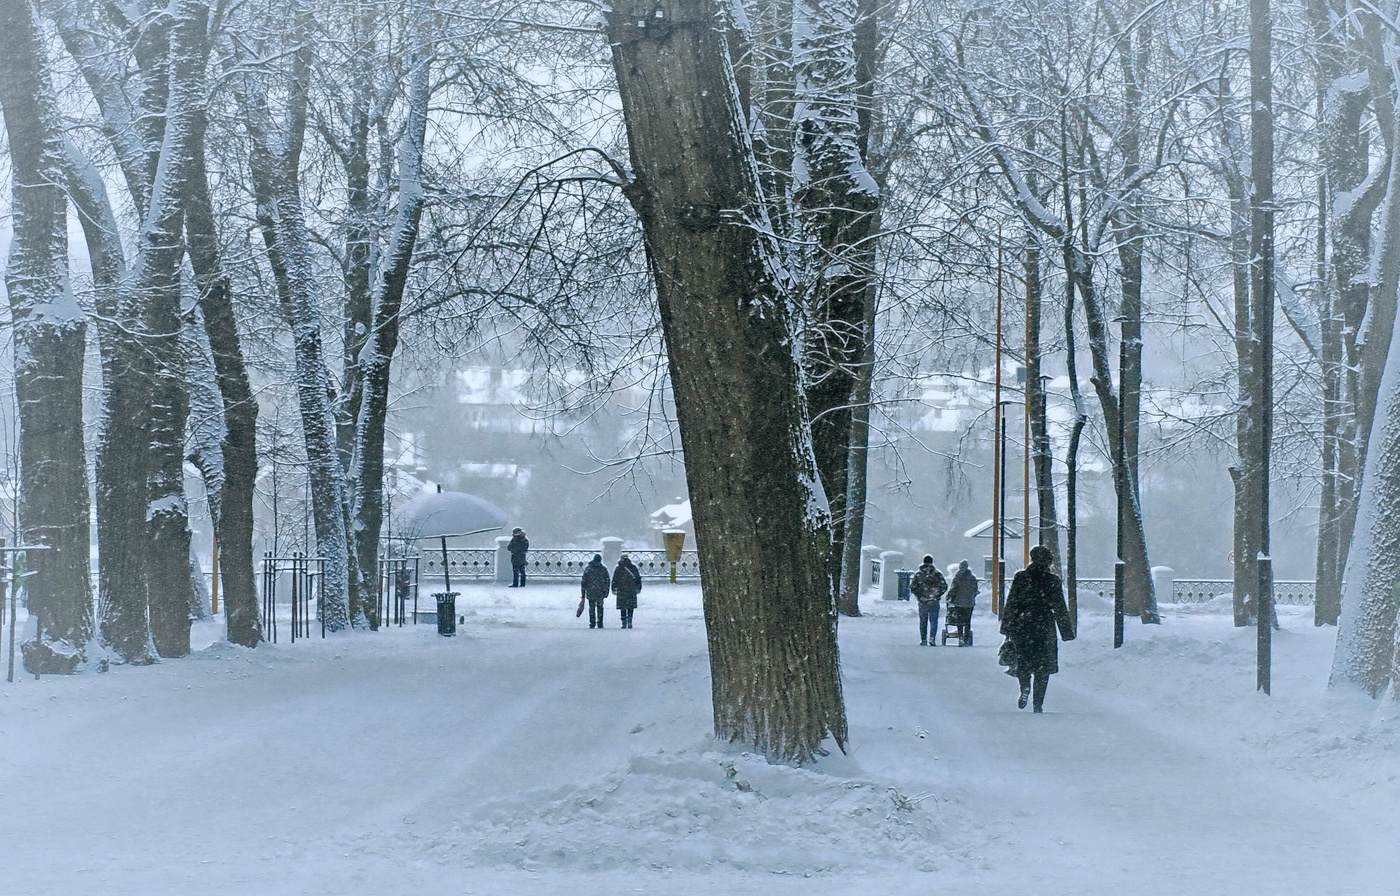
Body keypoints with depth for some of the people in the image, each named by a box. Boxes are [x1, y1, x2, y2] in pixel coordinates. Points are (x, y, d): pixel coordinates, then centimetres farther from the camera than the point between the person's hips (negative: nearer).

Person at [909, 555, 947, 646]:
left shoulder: (918, 574, 0)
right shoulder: (937, 573, -1)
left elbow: (912, 587, -3)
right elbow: (944, 586, -3)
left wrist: (919, 595, 10)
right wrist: (938, 594, 10)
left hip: (922, 601, 1)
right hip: (934, 602, -1)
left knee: (923, 621, 12)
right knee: (933, 621, 2)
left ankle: (923, 639, 12)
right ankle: (932, 638, -14)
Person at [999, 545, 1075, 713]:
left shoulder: (1020, 578, 1)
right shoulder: (1053, 581, -2)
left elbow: (1011, 604, 2)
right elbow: (1060, 609, 1)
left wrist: (1007, 627, 9)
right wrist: (1067, 631, 7)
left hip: (1021, 628, 1)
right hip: (1045, 628, -1)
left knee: (1022, 661, 15)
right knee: (1043, 665, 5)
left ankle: (1025, 687, -13)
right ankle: (1038, 704, 0)